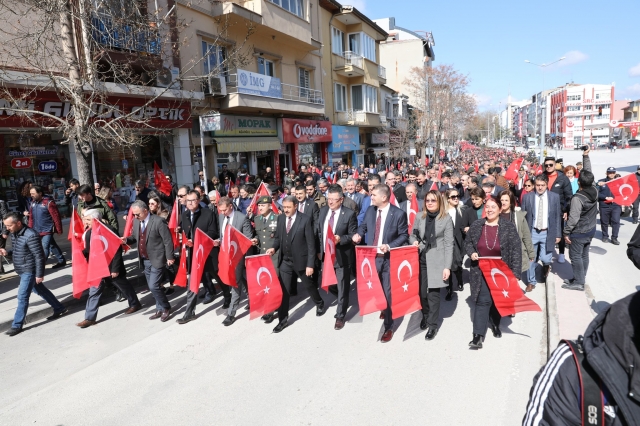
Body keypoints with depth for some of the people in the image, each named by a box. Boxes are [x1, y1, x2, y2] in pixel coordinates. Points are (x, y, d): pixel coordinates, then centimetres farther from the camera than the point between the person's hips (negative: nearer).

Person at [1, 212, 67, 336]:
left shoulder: (31, 236, -24)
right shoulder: (14, 234, 3)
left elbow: (39, 256, -22)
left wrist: (39, 274, -20)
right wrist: (7, 252, -3)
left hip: (29, 271, -9)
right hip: (21, 270, 9)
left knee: (22, 297, -3)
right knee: (40, 291, 18)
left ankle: (17, 325, 8)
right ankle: (59, 309, 30)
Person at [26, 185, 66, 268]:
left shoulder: (48, 202, -16)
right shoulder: (32, 203, 6)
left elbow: (56, 217, -14)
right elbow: (31, 217, 13)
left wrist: (59, 230, -12)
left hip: (47, 230, -7)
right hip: (37, 231, 7)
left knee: (45, 248, -10)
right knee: (52, 246, 16)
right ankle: (62, 261, 28)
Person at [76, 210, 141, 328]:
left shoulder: (108, 230, -22)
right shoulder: (89, 232, 1)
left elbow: (117, 250, -22)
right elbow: (89, 250, 11)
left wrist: (115, 269, -22)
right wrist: (81, 253, -11)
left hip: (111, 268, -6)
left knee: (124, 286, 14)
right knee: (94, 292, 8)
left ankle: (135, 304, 34)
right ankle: (90, 318, 16)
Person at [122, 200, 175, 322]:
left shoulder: (159, 221, -19)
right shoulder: (136, 221, 4)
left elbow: (168, 241, -16)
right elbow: (135, 237, 16)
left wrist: (169, 257, -15)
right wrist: (127, 239, -5)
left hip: (157, 260, -8)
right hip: (144, 260, 8)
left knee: (154, 286, -10)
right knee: (152, 287, 13)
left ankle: (166, 308, 10)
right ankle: (160, 309, 28)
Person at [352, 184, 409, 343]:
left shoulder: (398, 214, -12)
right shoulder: (370, 210, 2)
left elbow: (404, 235, -7)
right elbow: (363, 225, 15)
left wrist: (389, 246, -20)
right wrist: (359, 233, -8)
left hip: (389, 258, -4)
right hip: (371, 256, 5)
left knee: (387, 292, 3)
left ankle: (388, 328, 19)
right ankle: (384, 308, 49)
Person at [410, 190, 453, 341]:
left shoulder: (446, 219, -3)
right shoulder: (419, 217, 7)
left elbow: (448, 244, -5)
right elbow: (412, 235, 15)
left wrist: (447, 266, -9)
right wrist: (414, 242, -10)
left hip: (436, 261, -3)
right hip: (420, 259, 3)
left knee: (433, 293, -1)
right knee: (422, 291, 6)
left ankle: (433, 324, 14)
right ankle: (425, 316, 31)